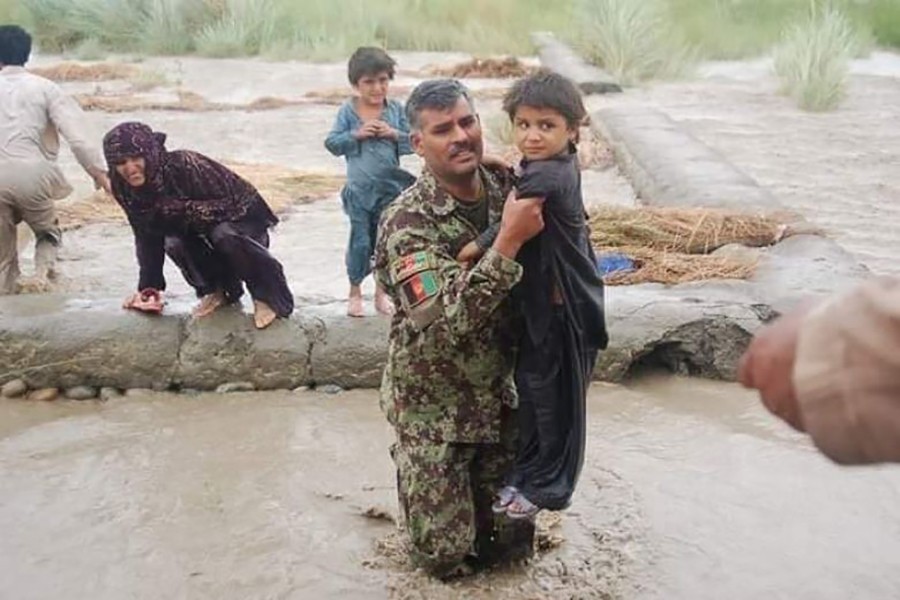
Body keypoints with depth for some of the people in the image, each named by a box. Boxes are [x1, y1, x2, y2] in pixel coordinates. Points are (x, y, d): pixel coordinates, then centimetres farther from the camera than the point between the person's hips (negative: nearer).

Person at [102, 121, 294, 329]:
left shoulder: (184, 166, -31)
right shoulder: (126, 190, -12)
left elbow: (229, 204, -28)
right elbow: (147, 237, -4)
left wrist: (183, 209, -36)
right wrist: (149, 287, -7)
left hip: (244, 218, -6)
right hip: (201, 231, 6)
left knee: (223, 234, -37)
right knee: (174, 243, -24)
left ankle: (269, 295, -17)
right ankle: (218, 290, 3)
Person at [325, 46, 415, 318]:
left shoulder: (396, 109, 0)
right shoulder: (348, 111, -4)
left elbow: (413, 142, 1)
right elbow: (332, 143, -5)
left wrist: (394, 133, -16)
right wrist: (356, 134, -17)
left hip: (391, 188, 2)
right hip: (360, 190, -2)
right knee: (360, 241, 4)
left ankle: (381, 292, 25)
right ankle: (355, 291, 21)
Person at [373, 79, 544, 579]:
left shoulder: (508, 186, -6)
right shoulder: (408, 222, -23)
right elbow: (445, 323, -34)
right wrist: (508, 241, -40)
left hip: (500, 393, 5)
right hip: (435, 405, -4)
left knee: (512, 541, 11)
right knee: (445, 555, 6)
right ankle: (419, 480, 34)